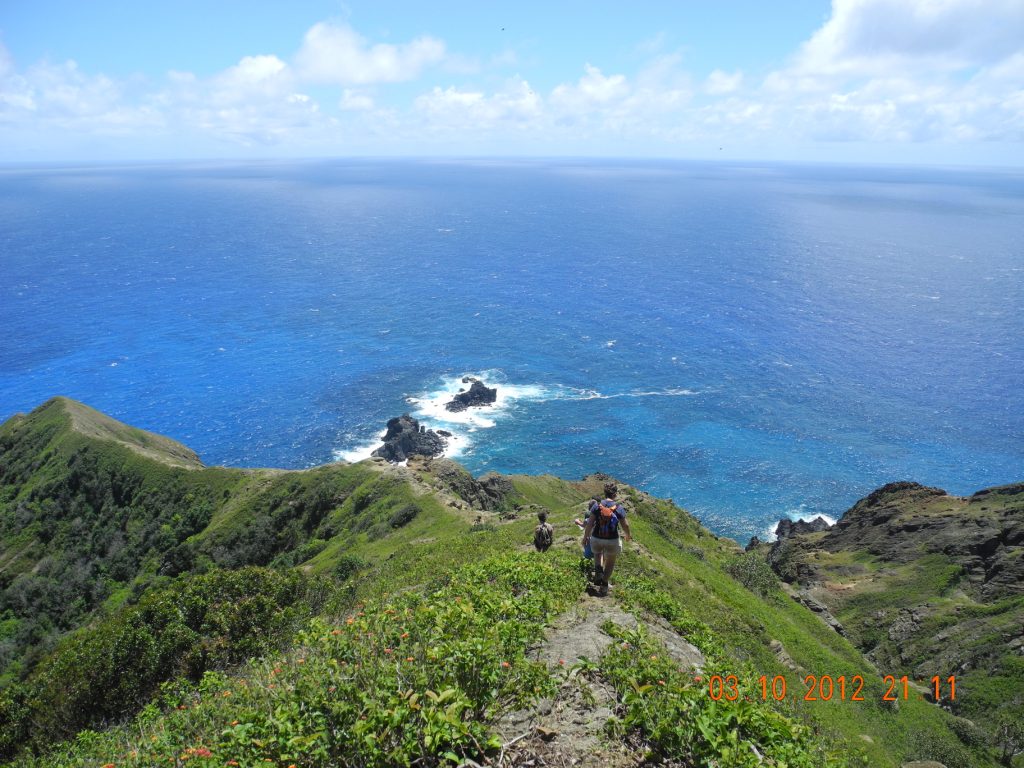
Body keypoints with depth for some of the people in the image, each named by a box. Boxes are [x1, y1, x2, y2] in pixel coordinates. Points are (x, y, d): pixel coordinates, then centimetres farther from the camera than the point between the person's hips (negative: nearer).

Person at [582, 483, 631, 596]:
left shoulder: (597, 505, -9)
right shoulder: (619, 508, -11)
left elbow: (589, 523, -8)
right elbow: (625, 525, -4)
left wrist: (585, 537, 6)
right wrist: (628, 535, 17)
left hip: (596, 539, 1)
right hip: (612, 541, -1)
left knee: (597, 553, 33)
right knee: (610, 562, 22)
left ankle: (598, 569, 7)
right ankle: (604, 585, 25)